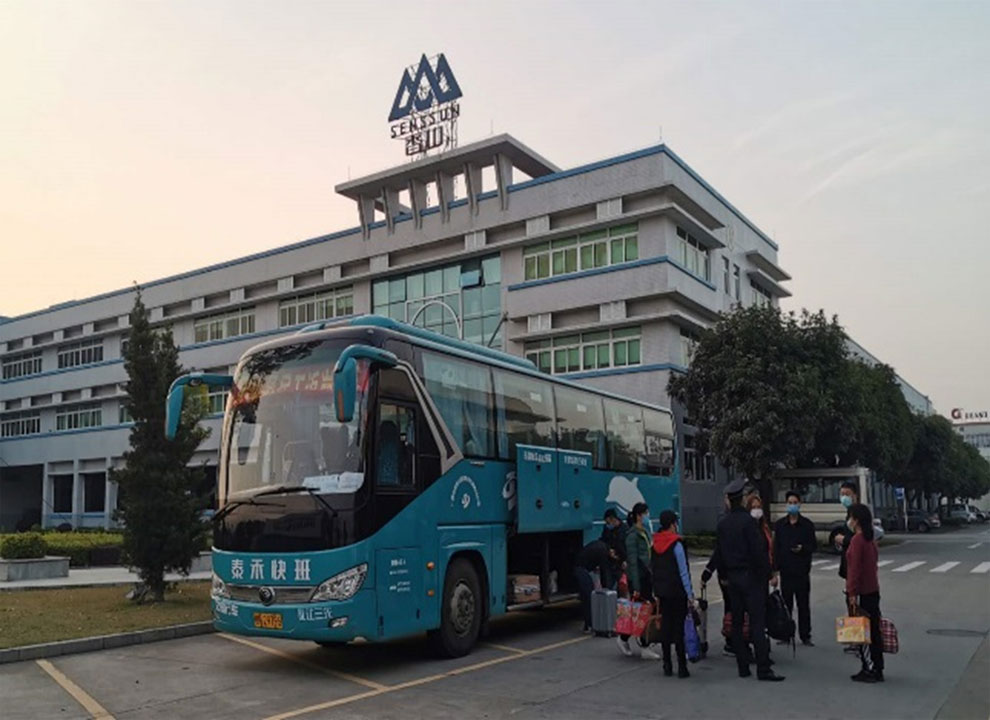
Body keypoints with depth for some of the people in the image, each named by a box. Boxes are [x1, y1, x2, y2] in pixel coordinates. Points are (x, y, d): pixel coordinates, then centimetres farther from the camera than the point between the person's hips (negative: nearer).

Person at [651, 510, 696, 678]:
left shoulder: (655, 544, 7)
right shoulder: (676, 544, -12)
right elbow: (683, 571, -12)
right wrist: (690, 594, -8)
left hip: (662, 591, 6)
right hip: (677, 591, -6)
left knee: (665, 625, 10)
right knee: (678, 626, -3)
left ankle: (667, 665, 14)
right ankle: (682, 667, -1)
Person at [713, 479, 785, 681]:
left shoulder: (723, 524, 9)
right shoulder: (748, 521, -13)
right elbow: (759, 551, -17)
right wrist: (767, 573, -8)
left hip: (733, 577, 7)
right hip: (750, 576, -7)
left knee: (737, 623, 10)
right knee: (757, 623, -6)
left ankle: (743, 667, 14)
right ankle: (763, 669, -6)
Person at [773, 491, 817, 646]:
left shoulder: (807, 525, 3)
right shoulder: (780, 524, 6)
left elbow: (814, 545, 3)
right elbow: (775, 547, 6)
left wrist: (803, 548, -18)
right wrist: (775, 568, -1)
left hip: (802, 570, -1)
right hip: (786, 570, 1)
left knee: (804, 605, 4)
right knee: (786, 605, 5)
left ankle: (805, 636, 12)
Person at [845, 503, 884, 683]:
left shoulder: (857, 540, -16)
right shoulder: (870, 540, 12)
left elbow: (855, 568, -20)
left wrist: (852, 594, -20)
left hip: (861, 593, -9)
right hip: (873, 591, 9)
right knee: (873, 630, 13)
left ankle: (870, 670, 3)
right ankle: (877, 670, 20)